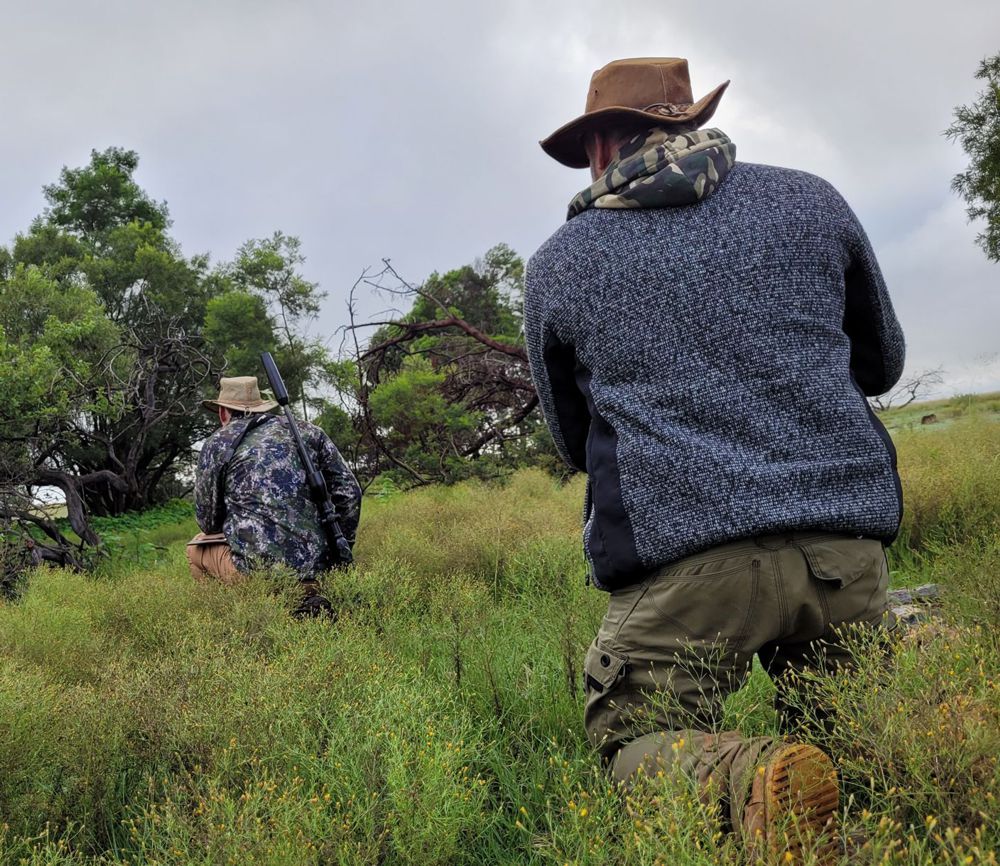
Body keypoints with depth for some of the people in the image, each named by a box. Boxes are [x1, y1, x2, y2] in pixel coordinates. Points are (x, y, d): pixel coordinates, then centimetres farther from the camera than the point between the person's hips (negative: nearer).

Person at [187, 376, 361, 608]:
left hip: (257, 568, -3)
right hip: (318, 569, 4)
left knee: (197, 548, 25)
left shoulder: (218, 444, 4)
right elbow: (349, 492, 10)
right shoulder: (307, 432, 12)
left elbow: (208, 523, 10)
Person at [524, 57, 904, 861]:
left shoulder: (557, 266, 8)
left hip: (679, 554, -2)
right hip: (845, 539, 3)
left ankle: (745, 780, -21)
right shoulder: (811, 201, 10)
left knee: (637, 738, 12)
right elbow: (881, 364, 22)